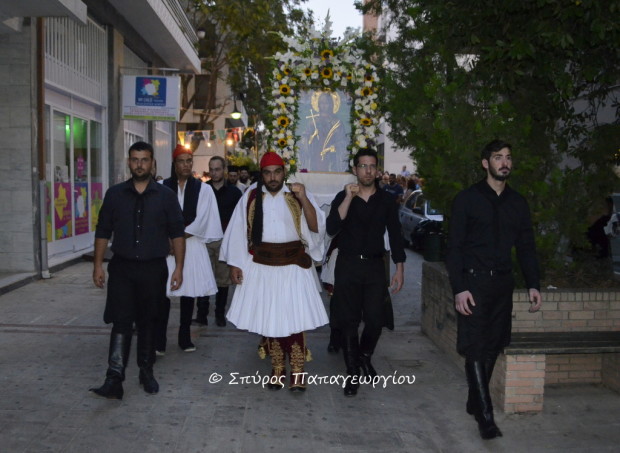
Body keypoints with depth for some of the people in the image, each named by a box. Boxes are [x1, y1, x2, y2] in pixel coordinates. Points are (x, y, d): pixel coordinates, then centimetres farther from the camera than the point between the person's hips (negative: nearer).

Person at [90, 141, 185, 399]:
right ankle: (114, 380, -6)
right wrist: (98, 265, 2)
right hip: (122, 268, 0)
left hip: (153, 269, 0)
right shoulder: (115, 194, 4)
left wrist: (178, 267, -4)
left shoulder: (165, 196, 1)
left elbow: (177, 234, 2)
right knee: (121, 322, -7)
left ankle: (146, 371, 27)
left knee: (147, 322, 11)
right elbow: (103, 232, 7)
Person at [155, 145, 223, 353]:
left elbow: (202, 219, -3)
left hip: (191, 243, 1)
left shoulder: (204, 189, 4)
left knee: (188, 291, 5)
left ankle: (185, 338, 17)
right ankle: (159, 341, -2)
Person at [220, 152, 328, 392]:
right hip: (262, 266, 2)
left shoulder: (297, 195, 0)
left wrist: (303, 199, -21)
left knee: (294, 317, -4)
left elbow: (315, 227, -10)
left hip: (293, 266, -1)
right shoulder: (251, 197, 2)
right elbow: (238, 231, 4)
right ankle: (277, 368, 23)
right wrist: (234, 264, 1)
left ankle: (297, 371, 7)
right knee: (268, 317, 9)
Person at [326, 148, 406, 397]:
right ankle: (353, 373, 15)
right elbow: (332, 229, -15)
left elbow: (395, 236, 10)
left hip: (375, 266, 1)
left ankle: (364, 356, 30)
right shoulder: (343, 197, 1)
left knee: (376, 319, -1)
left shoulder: (386, 200, 6)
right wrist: (348, 198, -21)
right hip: (348, 265, -1)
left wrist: (399, 269, 6)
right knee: (349, 321, 1)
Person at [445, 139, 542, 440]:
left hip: (502, 283, 5)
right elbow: (454, 247, -5)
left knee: (492, 346, 8)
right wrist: (459, 288, -13)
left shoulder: (517, 203, 11)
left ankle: (475, 402, 23)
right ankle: (485, 415, -2)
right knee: (475, 347, -7)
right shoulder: (467, 199, -2)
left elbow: (526, 246, 15)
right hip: (473, 282, -5)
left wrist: (533, 284, 5)